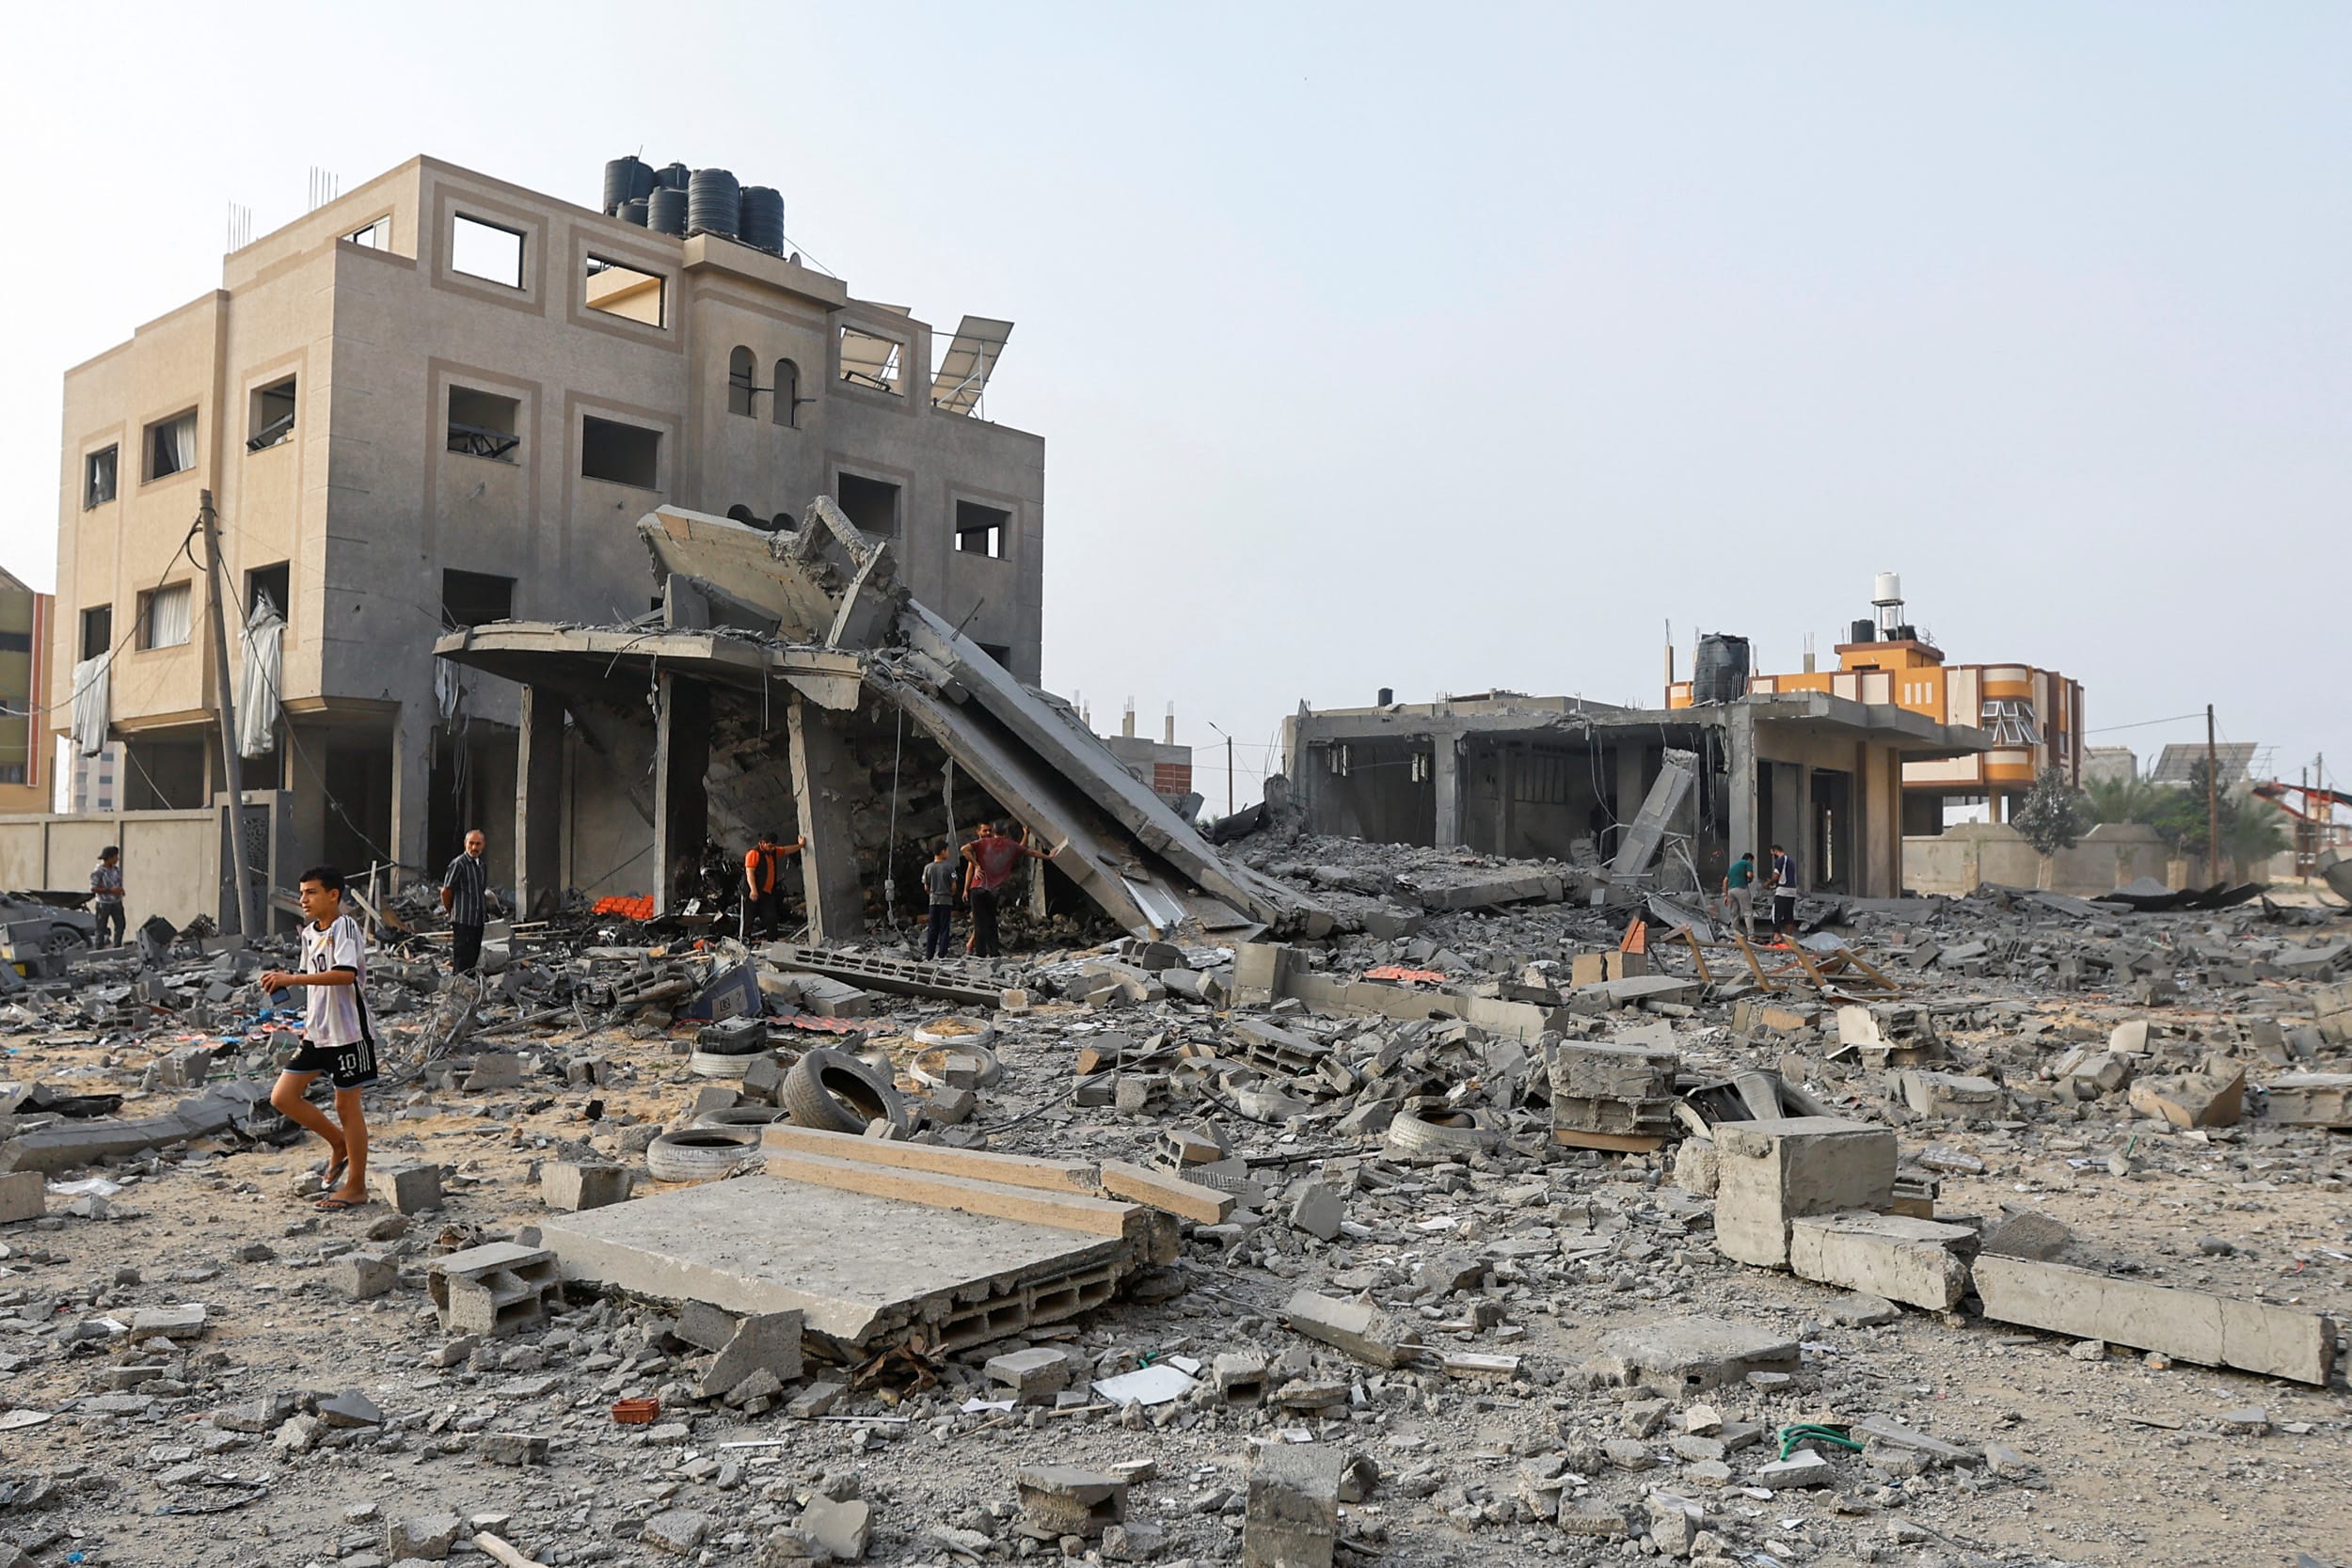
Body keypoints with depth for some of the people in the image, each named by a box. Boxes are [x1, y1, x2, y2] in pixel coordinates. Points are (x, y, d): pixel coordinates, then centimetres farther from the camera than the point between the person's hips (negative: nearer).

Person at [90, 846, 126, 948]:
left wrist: (120, 889, 1)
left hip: (116, 902, 6)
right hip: (103, 903, -6)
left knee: (120, 925, 5)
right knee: (101, 928, 1)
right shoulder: (98, 871, -14)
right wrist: (110, 890, -21)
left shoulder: (116, 869, 7)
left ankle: (117, 947, 16)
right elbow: (93, 888, -16)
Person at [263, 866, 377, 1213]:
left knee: (347, 1106, 0)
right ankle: (340, 1144, 24)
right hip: (316, 1032, 8)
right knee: (283, 1097, 4)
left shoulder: (344, 927, -15)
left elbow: (345, 974, -30)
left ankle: (356, 1186, 12)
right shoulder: (309, 932, 11)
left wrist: (293, 978, -32)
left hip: (347, 1032, -8)